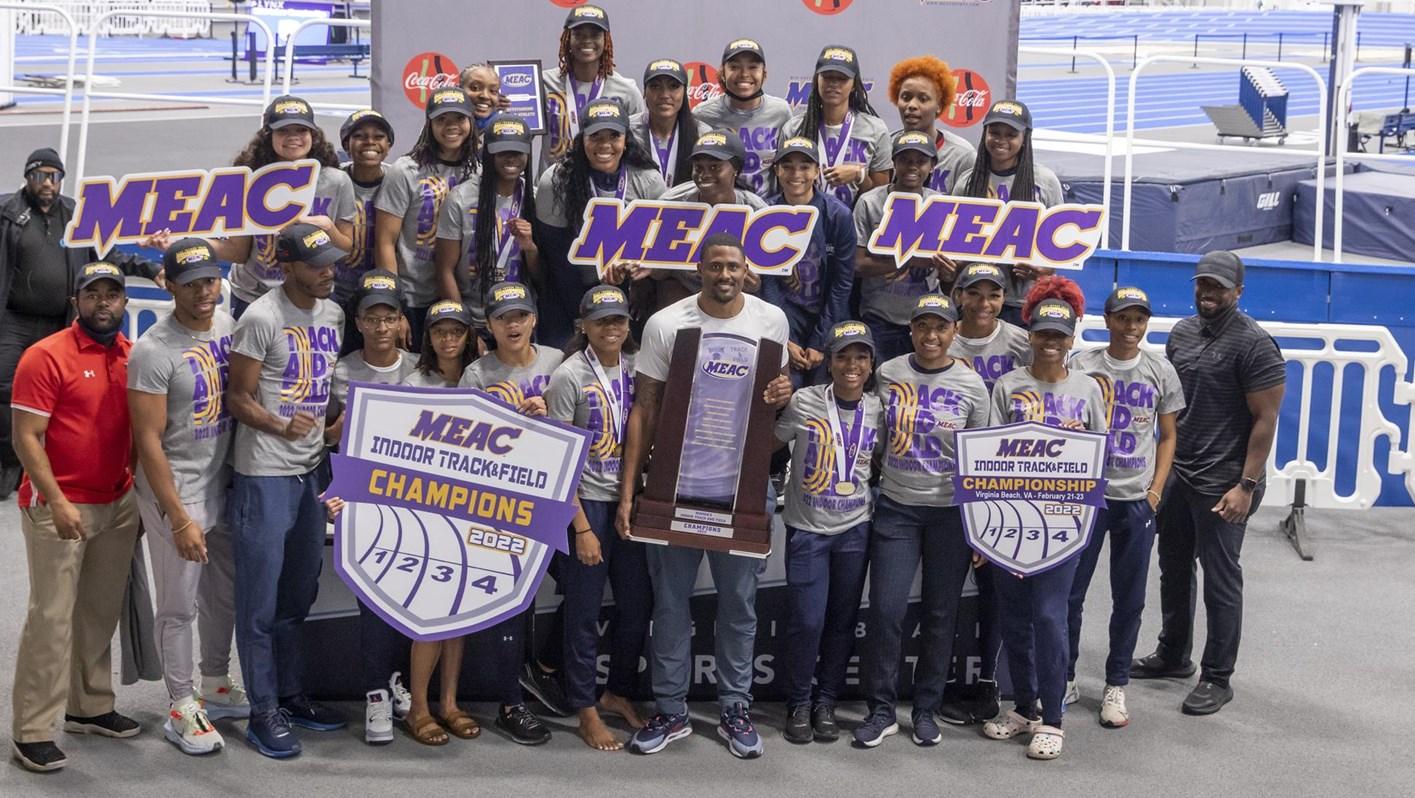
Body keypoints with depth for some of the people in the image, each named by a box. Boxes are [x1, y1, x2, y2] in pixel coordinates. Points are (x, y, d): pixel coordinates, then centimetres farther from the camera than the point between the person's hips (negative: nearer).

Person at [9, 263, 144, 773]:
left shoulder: (133, 356, 7)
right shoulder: (45, 357, -11)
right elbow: (26, 438, -13)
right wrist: (57, 502, -19)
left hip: (119, 504, 6)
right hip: (58, 507, -6)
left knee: (101, 613, 14)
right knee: (51, 617, -4)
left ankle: (90, 708, 26)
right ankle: (33, 731, 1)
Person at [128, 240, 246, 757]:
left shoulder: (228, 324, 0)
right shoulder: (153, 352, -20)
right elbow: (149, 441, -19)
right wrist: (179, 517, -20)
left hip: (224, 484, 7)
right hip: (174, 491, -7)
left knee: (225, 593, 18)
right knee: (179, 606, 4)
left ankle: (216, 687, 36)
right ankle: (181, 710, 17)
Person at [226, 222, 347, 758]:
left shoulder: (333, 313, 10)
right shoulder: (262, 318, -11)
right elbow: (238, 398, -10)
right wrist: (281, 425, -23)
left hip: (310, 472, 7)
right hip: (264, 475, -7)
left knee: (298, 594, 15)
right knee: (261, 601, 0)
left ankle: (290, 695, 27)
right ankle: (264, 714, 7)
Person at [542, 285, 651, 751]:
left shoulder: (637, 369, 5)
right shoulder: (569, 377, -9)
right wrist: (581, 528, -13)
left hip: (630, 500, 5)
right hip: (586, 502, -5)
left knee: (639, 603, 9)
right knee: (584, 612, 2)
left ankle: (618, 693, 28)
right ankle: (587, 713, 13)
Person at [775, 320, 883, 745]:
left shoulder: (878, 411, 2)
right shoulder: (803, 403, -8)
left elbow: (879, 464, 13)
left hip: (855, 529, 3)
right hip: (807, 529, -3)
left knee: (842, 621, 9)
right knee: (807, 622, -5)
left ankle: (826, 702, 24)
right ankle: (799, 703, 15)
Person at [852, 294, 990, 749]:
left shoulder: (971, 386, -1)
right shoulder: (888, 374, 1)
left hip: (951, 512, 0)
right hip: (896, 507, 0)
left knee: (941, 613, 7)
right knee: (885, 609, -5)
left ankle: (926, 710, 20)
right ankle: (881, 709, 8)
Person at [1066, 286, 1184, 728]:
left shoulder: (1160, 371, 3)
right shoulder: (1081, 367, -1)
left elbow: (1167, 438, 9)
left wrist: (1156, 490, -1)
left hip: (1137, 501, 1)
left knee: (1129, 601, 6)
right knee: (1069, 593, 4)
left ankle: (1115, 687, 18)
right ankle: (1065, 679, 20)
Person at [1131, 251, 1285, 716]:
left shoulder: (1253, 344, -13)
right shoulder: (1182, 332, 9)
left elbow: (1265, 420, -14)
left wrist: (1247, 486, -18)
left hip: (1222, 483, -7)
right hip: (1176, 472, 7)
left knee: (1220, 579, 1)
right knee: (1173, 567, 18)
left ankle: (1218, 678, 11)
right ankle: (1173, 656, 34)